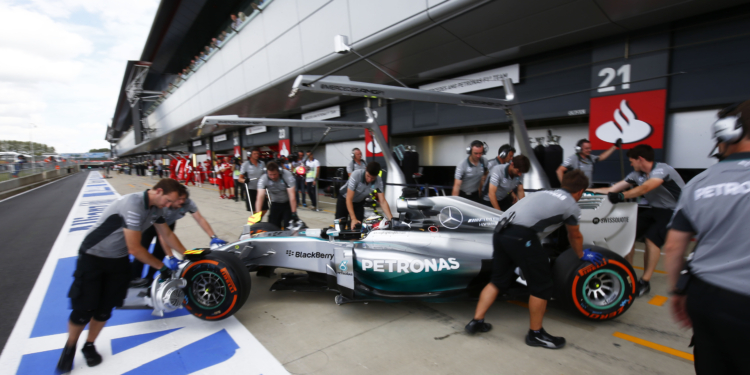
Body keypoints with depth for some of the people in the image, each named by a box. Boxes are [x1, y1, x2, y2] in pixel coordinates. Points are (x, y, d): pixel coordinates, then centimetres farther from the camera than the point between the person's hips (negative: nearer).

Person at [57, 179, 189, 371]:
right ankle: (70, 347, 23)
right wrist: (162, 266, -18)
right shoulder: (133, 205, -33)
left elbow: (167, 234, 8)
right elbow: (135, 249, -29)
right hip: (93, 257, -6)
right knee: (84, 309, -4)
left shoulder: (155, 208, -7)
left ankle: (89, 345, 30)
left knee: (105, 309, 8)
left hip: (118, 259, 6)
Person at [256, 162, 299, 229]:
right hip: (275, 204, 2)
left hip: (288, 203, -2)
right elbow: (260, 197, -31)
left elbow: (292, 196, -29)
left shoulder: (287, 175, -28)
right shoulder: (263, 179, -22)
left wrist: (294, 213, -32)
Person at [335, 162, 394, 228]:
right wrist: (353, 219, -39)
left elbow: (383, 201, -21)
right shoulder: (356, 174, -36)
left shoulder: (379, 181, -25)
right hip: (344, 199, -3)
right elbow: (349, 199, -34)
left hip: (359, 202, 3)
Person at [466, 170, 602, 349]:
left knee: (499, 279, 21)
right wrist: (582, 255, 48)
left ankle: (476, 321, 22)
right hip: (521, 236, -8)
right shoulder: (571, 205, 13)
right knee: (542, 285, 10)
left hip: (500, 230, 8)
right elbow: (575, 236, 28)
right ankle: (535, 333, 25)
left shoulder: (546, 193, 30)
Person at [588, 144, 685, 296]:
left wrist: (622, 196, -44)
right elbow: (613, 189, 4)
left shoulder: (662, 169, -21)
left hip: (674, 211, -7)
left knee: (652, 238, -22)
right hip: (655, 209, 7)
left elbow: (645, 188, -39)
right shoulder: (637, 174, 0)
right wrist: (588, 190, 3)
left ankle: (645, 282, -14)